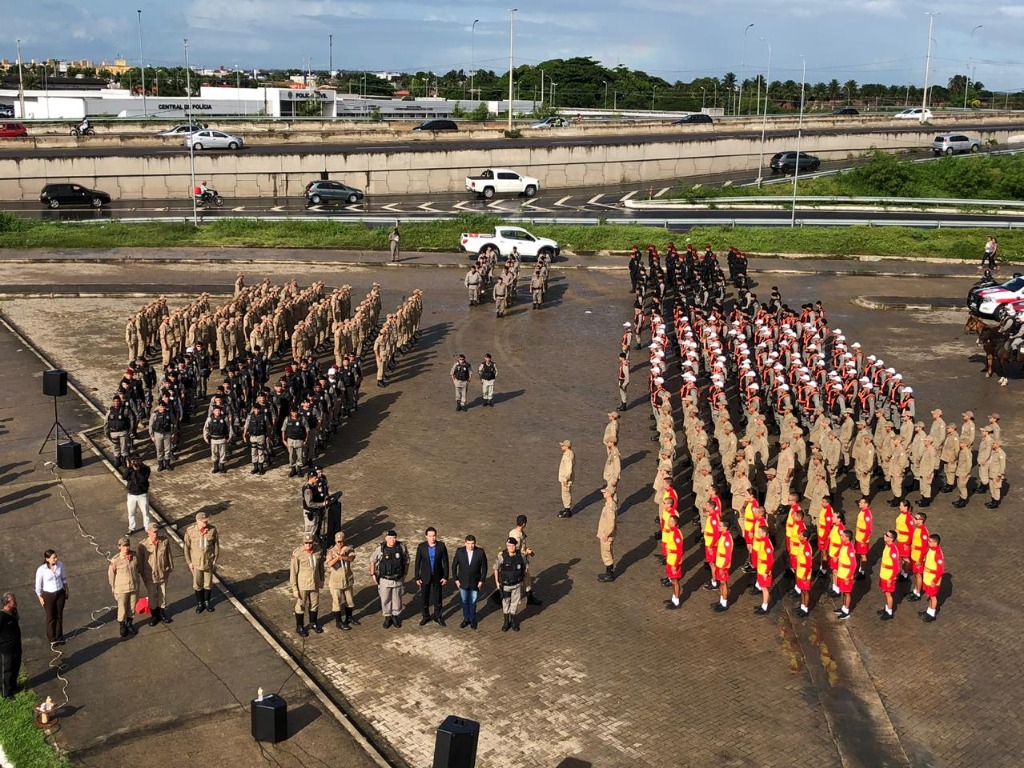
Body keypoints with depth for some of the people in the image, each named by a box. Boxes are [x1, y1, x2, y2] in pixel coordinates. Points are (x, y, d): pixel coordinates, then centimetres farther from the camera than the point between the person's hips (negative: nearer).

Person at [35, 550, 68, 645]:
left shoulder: (60, 564, -13)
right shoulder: (41, 570, -24)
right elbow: (38, 585, -11)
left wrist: (66, 591, 10)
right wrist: (40, 598, -5)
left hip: (60, 593, 3)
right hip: (48, 595, -3)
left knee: (59, 616, 17)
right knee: (51, 618, 14)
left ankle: (59, 637, 36)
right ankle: (51, 638, 34)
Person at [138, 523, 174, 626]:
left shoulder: (165, 541, -14)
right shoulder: (143, 545, -19)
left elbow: (169, 555, 0)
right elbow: (140, 561, -8)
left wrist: (170, 568, 6)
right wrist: (142, 575, -2)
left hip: (163, 574, 2)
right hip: (150, 576, -2)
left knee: (162, 595, 18)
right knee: (152, 596, 16)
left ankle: (162, 613, 38)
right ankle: (154, 616, 35)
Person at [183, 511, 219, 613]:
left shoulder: (212, 529, -15)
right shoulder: (190, 531, -17)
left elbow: (216, 545, -2)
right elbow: (187, 547, -6)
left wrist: (215, 559, -2)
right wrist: (189, 562, -4)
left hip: (209, 562, 1)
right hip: (196, 562, -1)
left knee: (208, 583, 15)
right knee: (197, 584, 14)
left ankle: (207, 602, 36)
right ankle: (200, 603, 33)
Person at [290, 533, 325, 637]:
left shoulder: (318, 552, -9)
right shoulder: (297, 554, -22)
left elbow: (321, 567, 7)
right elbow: (293, 572, -16)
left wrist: (321, 580, 14)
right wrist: (294, 588, -15)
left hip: (315, 584, 4)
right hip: (302, 584, -4)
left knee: (314, 604, 19)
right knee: (300, 606, 11)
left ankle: (313, 623, 40)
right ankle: (299, 626, 30)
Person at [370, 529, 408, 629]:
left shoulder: (401, 547, -10)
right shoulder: (381, 549, -13)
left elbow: (406, 561, 5)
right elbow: (373, 561, 2)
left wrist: (405, 574, 5)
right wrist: (372, 574, 0)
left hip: (398, 580, 1)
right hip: (385, 580, -1)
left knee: (397, 599, 14)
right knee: (385, 600, 9)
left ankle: (396, 616, 34)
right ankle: (387, 618, 27)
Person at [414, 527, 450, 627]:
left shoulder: (441, 546, -12)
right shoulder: (421, 547, -12)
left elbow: (445, 562, -5)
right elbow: (417, 563, -5)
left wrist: (445, 577, -6)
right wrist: (417, 577, -4)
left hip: (437, 576, 0)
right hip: (425, 577, 0)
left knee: (437, 598, 11)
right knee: (424, 598, 11)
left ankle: (437, 617, 29)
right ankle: (426, 617, 30)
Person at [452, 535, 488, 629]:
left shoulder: (480, 552, -13)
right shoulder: (459, 551, -11)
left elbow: (484, 567, -4)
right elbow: (454, 566, -1)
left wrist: (481, 580, -7)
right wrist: (456, 579, -4)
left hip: (475, 583, -1)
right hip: (463, 582, 1)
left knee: (473, 602, 11)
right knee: (464, 602, 14)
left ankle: (473, 620, 28)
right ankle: (466, 619, 31)